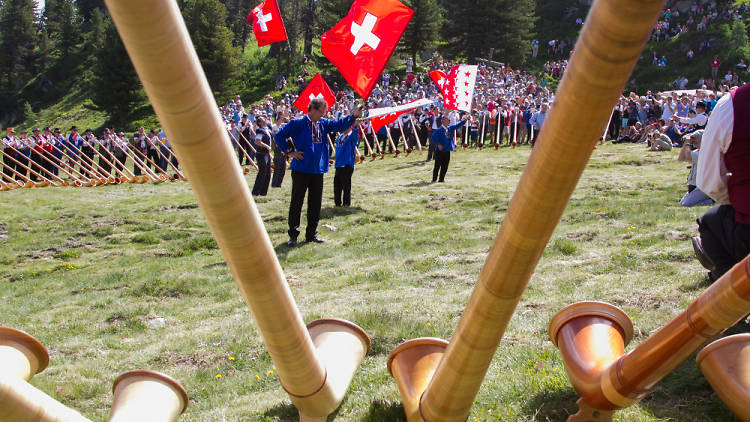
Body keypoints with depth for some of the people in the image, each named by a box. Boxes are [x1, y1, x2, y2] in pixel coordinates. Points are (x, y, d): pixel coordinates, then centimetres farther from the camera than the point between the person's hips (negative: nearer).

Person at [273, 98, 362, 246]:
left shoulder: (323, 124, 10)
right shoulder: (298, 124, -6)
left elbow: (339, 125, 2)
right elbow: (278, 136, -5)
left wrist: (353, 116, -14)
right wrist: (289, 152, -7)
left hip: (318, 170, 5)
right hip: (301, 170, -5)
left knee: (315, 204, 10)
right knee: (296, 203, 0)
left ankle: (311, 234, 20)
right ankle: (293, 235, 8)